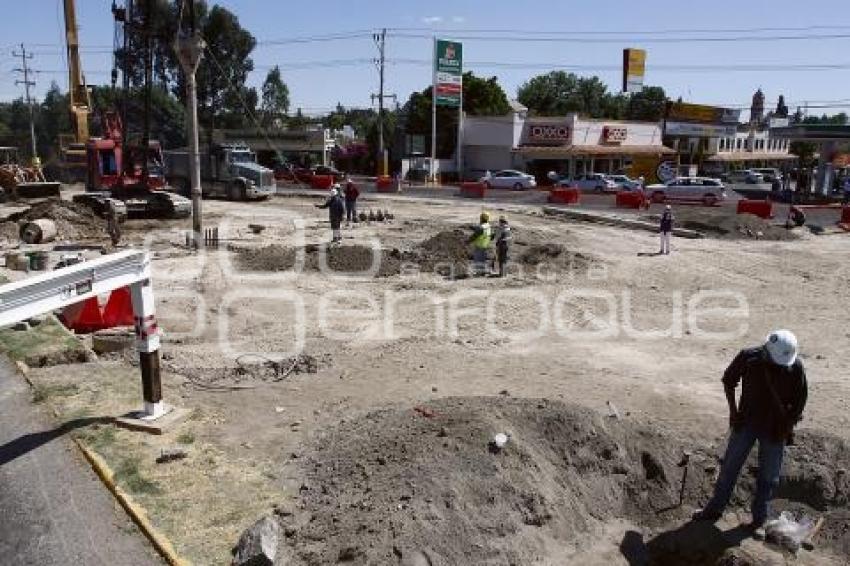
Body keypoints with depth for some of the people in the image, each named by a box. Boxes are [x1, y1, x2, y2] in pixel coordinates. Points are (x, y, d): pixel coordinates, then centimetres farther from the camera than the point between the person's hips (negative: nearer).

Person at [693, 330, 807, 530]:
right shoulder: (748, 357, -15)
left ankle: (759, 517, 28)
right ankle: (715, 509, 23)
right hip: (746, 422, 1)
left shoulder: (795, 367, -15)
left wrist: (789, 424, -9)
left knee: (768, 476, 9)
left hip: (775, 429, -1)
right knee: (729, 467, 9)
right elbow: (729, 380, 1)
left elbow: (800, 399, -3)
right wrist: (733, 410, -3)